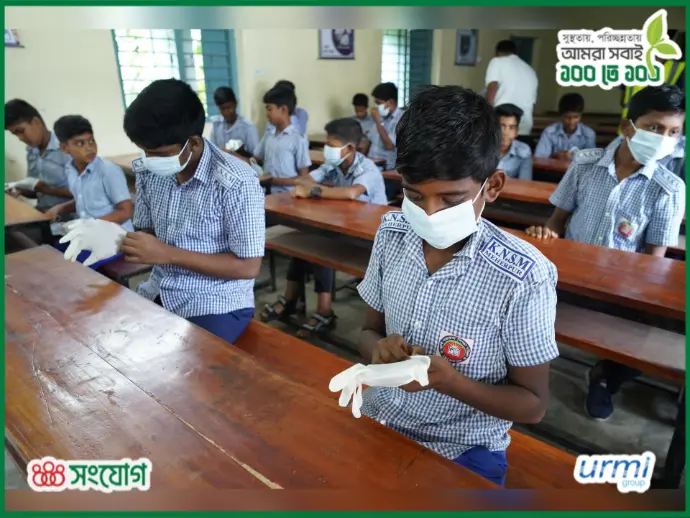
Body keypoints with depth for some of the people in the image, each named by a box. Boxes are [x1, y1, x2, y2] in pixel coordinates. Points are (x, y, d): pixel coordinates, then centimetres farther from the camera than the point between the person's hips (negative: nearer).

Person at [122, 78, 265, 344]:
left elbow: (248, 267, -18)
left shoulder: (236, 183, -20)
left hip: (216, 303, -6)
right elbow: (146, 232, 12)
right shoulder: (148, 170, -1)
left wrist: (169, 254, -22)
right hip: (159, 291, 6)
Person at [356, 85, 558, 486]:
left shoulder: (523, 279, -21)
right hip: (379, 419, 4)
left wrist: (448, 380, -26)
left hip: (462, 451, -3)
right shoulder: (393, 235, -7)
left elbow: (533, 405, -10)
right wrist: (379, 349, -17)